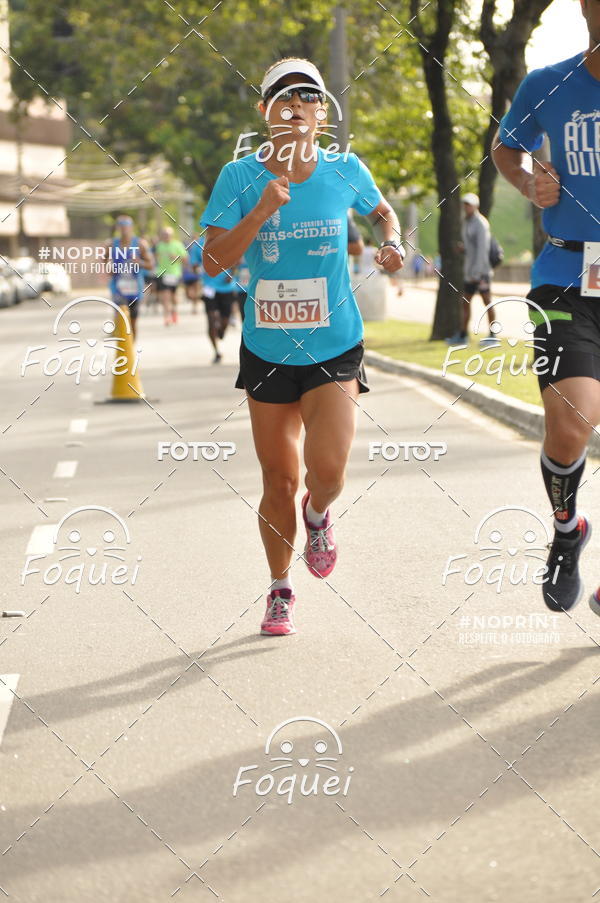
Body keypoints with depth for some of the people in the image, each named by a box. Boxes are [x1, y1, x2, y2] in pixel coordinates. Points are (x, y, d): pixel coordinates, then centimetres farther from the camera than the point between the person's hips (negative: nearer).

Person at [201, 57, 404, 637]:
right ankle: (280, 590, 30)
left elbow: (381, 212, 19)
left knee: (327, 471, -18)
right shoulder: (240, 177, -6)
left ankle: (317, 515, 20)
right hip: (266, 350, 0)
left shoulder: (345, 171, -3)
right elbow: (213, 262, -13)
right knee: (278, 481, 8)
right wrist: (262, 210, -24)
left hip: (334, 347, 0)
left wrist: (391, 242, -3)